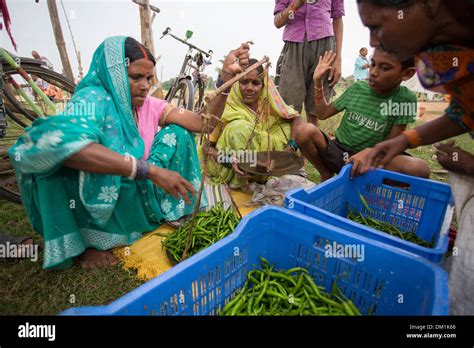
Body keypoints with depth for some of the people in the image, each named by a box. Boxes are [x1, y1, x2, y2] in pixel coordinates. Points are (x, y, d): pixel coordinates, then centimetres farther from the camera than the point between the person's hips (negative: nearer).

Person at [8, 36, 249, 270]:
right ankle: (84, 242, -12)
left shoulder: (150, 106, -2)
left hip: (138, 197, 5)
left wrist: (227, 77, -22)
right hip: (96, 205, -4)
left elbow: (204, 123, -11)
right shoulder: (92, 99, -19)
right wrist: (148, 169, -46)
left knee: (176, 133, -3)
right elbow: (58, 141, -42)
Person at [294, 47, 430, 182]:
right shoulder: (357, 88, 1)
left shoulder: (405, 99, -6)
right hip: (340, 152, 2)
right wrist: (318, 82, 0)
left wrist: (368, 153, -28)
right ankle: (326, 176, -2)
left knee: (419, 169, -30)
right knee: (304, 131, -25)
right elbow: (323, 114, 7)